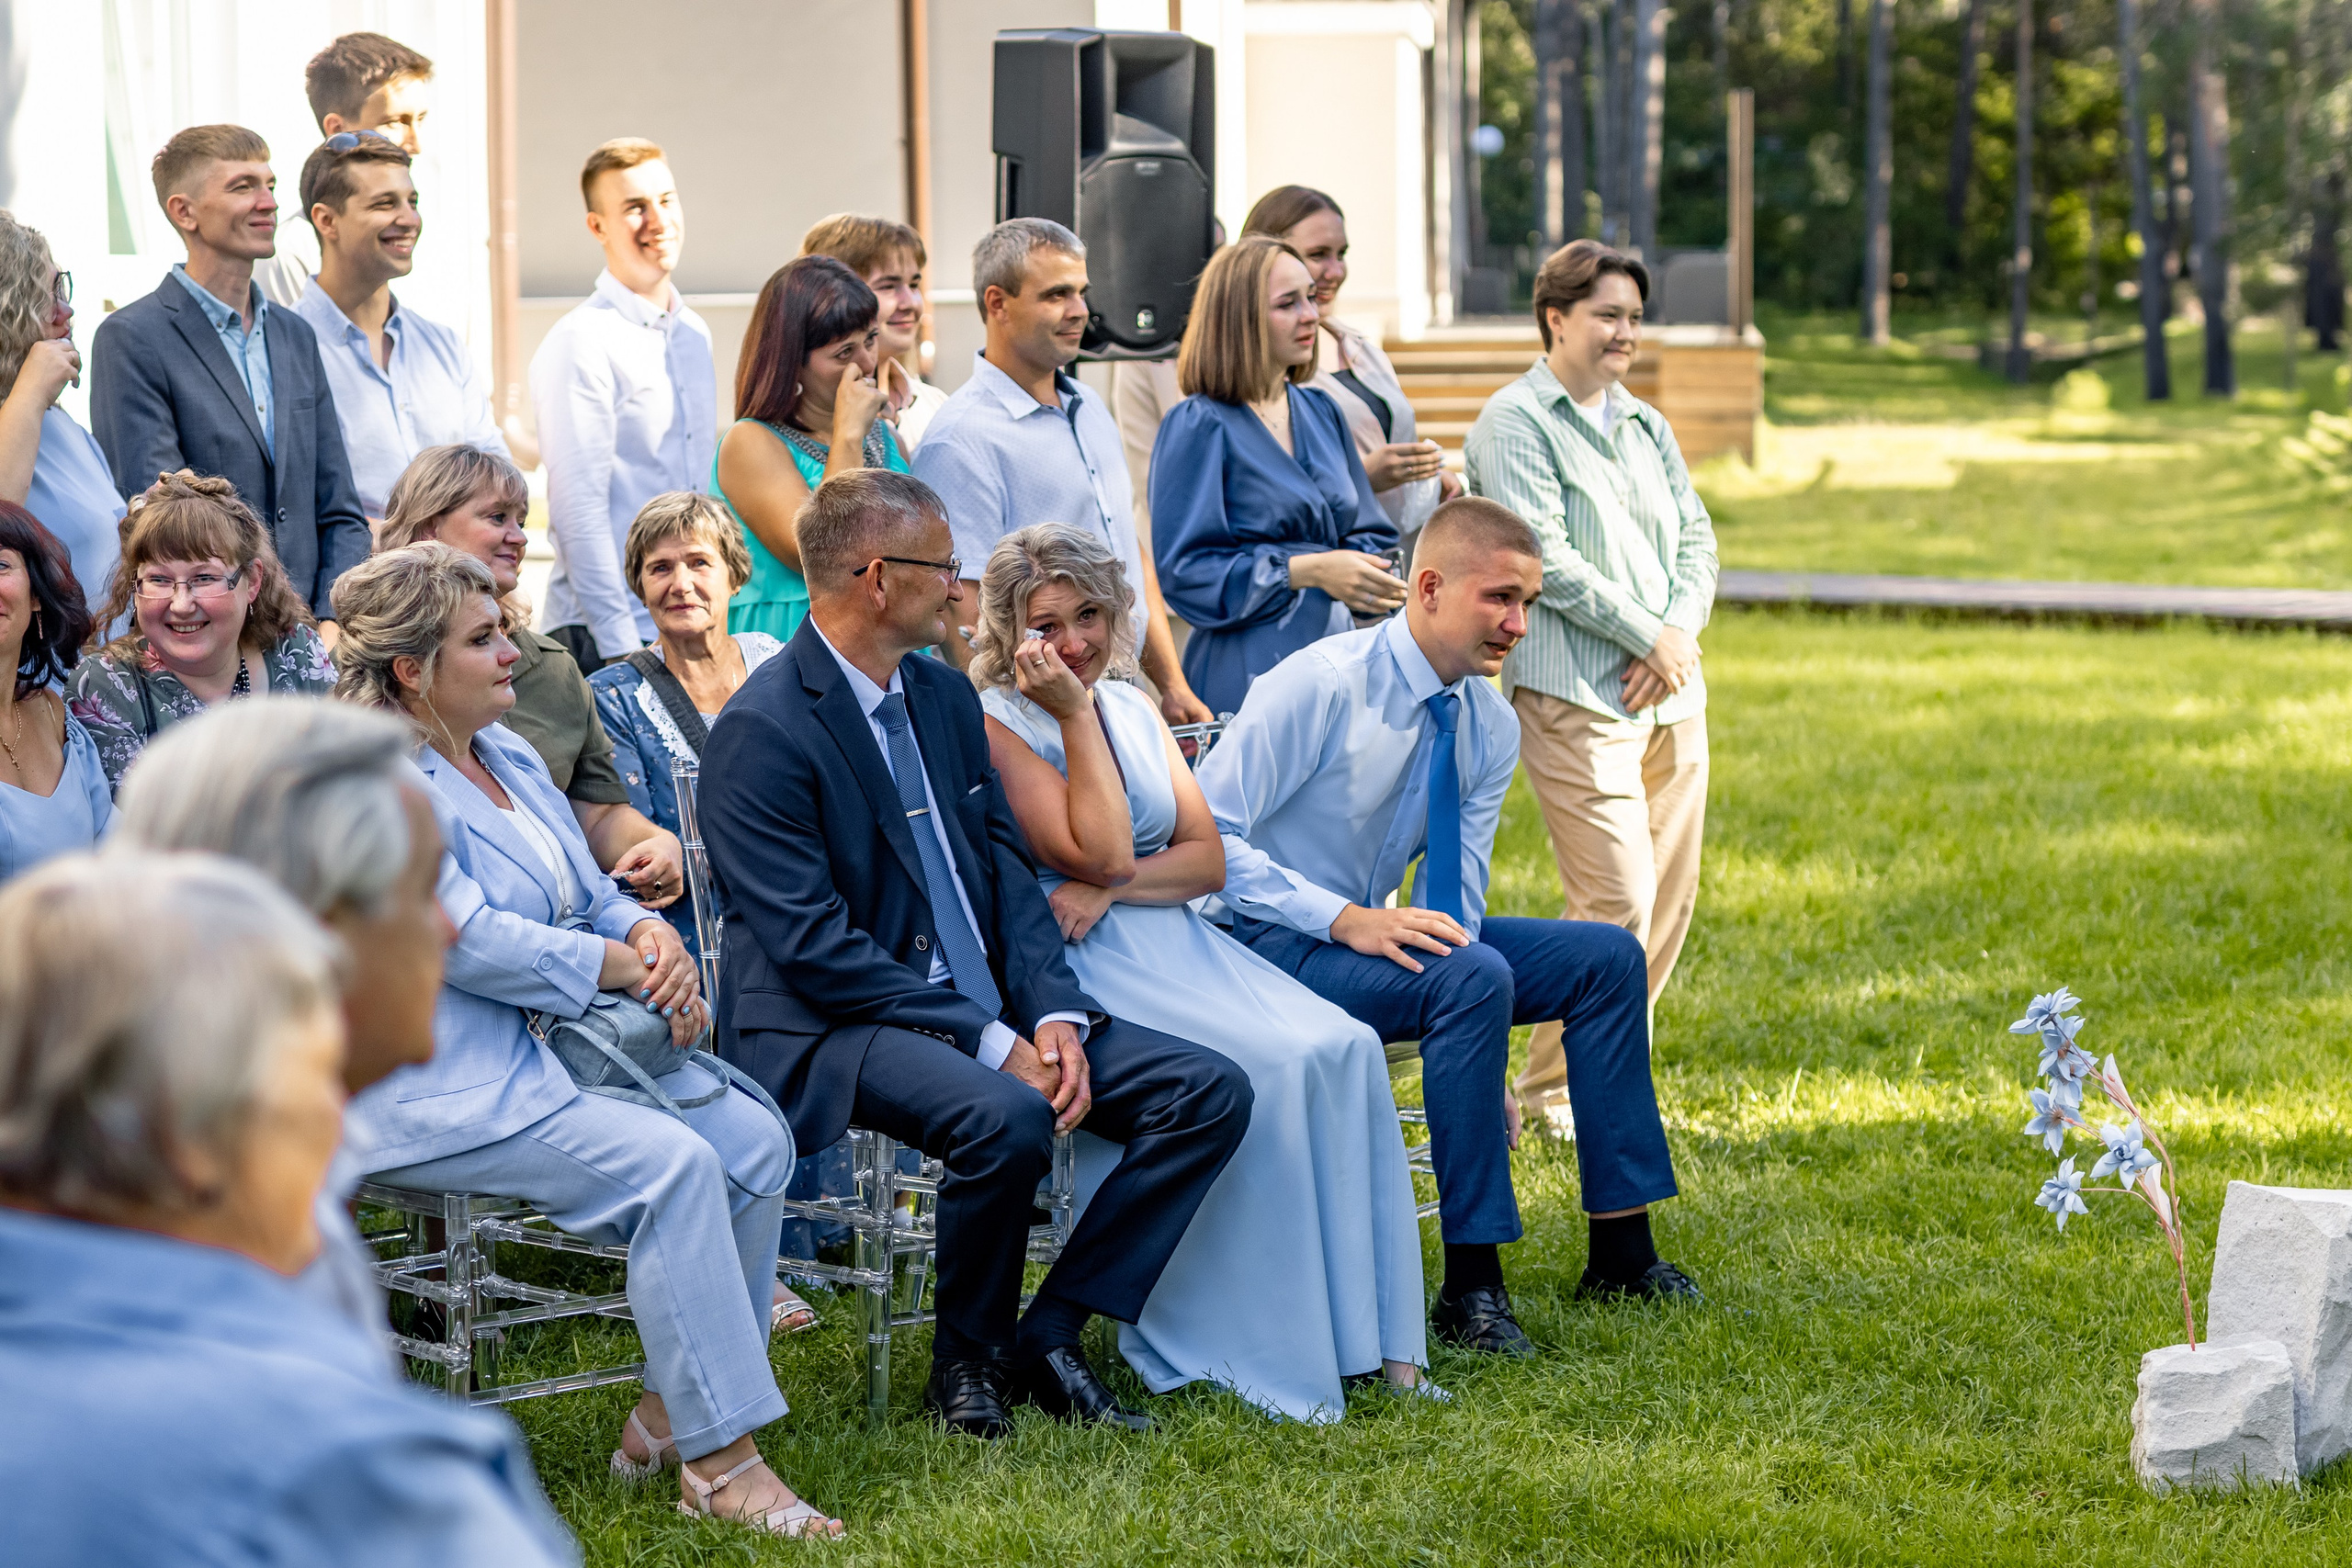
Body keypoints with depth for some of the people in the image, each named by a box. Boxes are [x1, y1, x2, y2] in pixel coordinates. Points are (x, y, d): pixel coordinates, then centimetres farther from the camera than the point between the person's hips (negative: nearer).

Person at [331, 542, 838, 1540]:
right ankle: (721, 1459, -22)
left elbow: (592, 896, 18)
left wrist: (654, 935, -5)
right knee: (672, 1160, -26)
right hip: (443, 1087, -9)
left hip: (557, 1044, 9)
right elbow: (474, 942, -20)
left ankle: (667, 1416, -2)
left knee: (756, 1141, -8)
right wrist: (628, 967, -13)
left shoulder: (508, 757, 16)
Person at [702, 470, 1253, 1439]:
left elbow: (1008, 870, 13)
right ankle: (967, 1361, -11)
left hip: (986, 1008, 8)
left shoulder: (945, 696, 13)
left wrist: (1053, 1015, -6)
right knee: (1007, 1118, -37)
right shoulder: (761, 731, -13)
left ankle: (1050, 1338, -5)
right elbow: (813, 948, -19)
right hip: (828, 1030, -8)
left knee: (1210, 1091, -8)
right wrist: (992, 1042, -22)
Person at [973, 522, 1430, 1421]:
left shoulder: (1133, 707, 15)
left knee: (1347, 1049, -18)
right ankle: (1258, 1350, -19)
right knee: (1266, 1070, -28)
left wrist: (1106, 890, -10)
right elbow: (1100, 852, -14)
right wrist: (1075, 714, -14)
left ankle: (1365, 1338, -14)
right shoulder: (995, 723, -6)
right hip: (1079, 973, -7)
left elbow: (1207, 859, 8)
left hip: (1175, 942, 7)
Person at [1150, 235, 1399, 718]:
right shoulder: (1198, 426, -6)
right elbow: (1183, 570, -12)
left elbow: (1368, 533, 20)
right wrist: (1309, 571, -18)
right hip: (1246, 673, -6)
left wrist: (1373, 577, -4)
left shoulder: (1321, 413, 15)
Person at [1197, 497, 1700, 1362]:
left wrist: (1475, 1061, -15)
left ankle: (1619, 1249, 1)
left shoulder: (1490, 728, 2)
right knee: (1474, 978, -33)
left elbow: (1454, 901, 2)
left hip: (1379, 929, 8)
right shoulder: (1319, 686, -19)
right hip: (1271, 941, -8)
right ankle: (1470, 1288, -27)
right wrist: (1346, 921, -31)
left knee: (1607, 956, -4)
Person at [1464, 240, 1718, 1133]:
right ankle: (1550, 1089, 2)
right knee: (1619, 904, -12)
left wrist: (1679, 633, -3)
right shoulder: (1516, 422, -6)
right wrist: (1647, 636, -11)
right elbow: (1547, 560, -13)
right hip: (1575, 694, -8)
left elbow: (1696, 539, 15)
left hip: (1670, 691, 8)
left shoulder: (1644, 424, 17)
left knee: (1670, 899, 6)